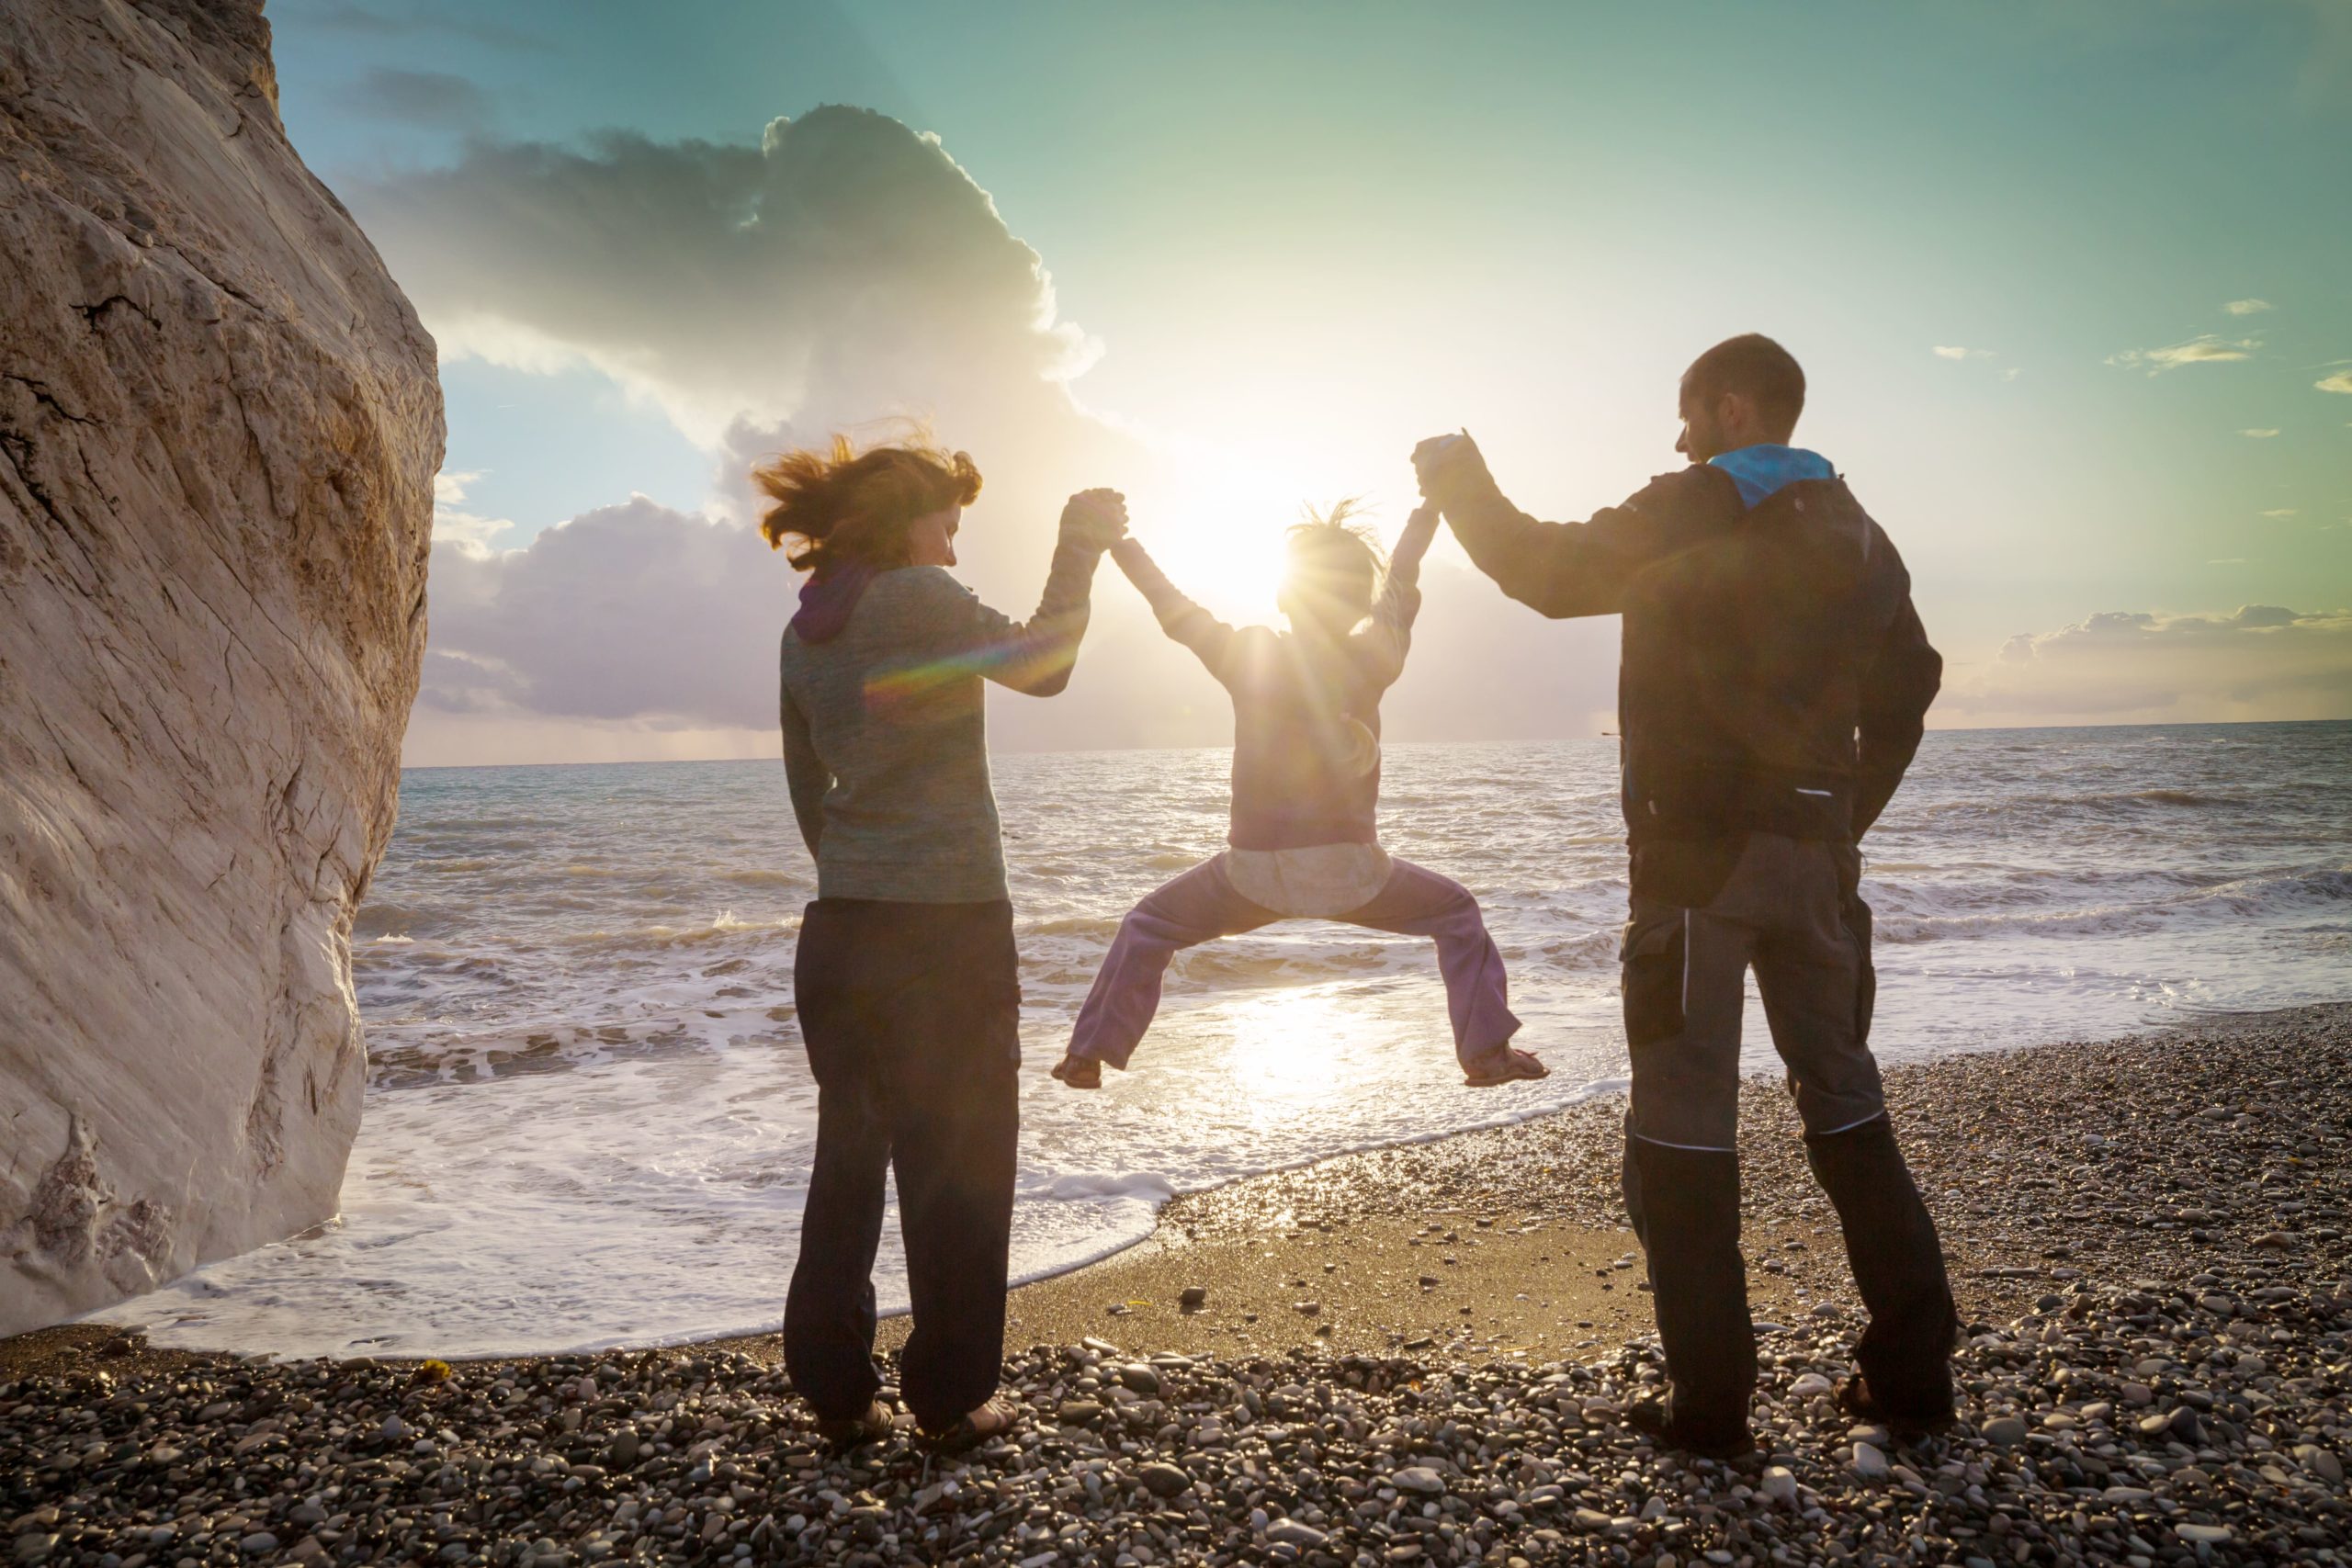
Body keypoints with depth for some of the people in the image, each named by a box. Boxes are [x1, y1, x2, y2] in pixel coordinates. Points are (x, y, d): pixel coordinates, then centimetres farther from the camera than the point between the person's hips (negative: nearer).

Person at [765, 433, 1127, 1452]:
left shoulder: (805, 631, 12)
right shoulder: (919, 596, -11)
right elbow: (1041, 667, -2)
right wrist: (1079, 551, 8)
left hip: (843, 930, 7)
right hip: (949, 926, -7)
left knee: (849, 1158, 13)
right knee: (957, 1168, 4)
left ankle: (837, 1390, 19)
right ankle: (950, 1398, 12)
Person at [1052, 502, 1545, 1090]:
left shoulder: (1248, 657, -6)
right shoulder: (1371, 663, -5)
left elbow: (1172, 607, 6)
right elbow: (1401, 583, 11)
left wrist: (1115, 541, 20)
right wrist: (1432, 502, 26)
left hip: (1254, 874, 0)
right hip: (1349, 873, 0)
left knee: (1148, 926, 22)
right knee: (1457, 914, 23)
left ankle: (1088, 1056, 19)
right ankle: (1487, 1054, 17)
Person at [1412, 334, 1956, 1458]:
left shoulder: (1693, 512, -5)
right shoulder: (1858, 534, 16)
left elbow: (1550, 574, -6)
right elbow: (1907, 690, 20)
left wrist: (1462, 487, 9)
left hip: (1698, 850, -6)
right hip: (1815, 853, 7)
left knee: (1683, 1117, -1)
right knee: (1843, 1099, 15)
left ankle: (1709, 1400, 3)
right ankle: (1913, 1368, 18)